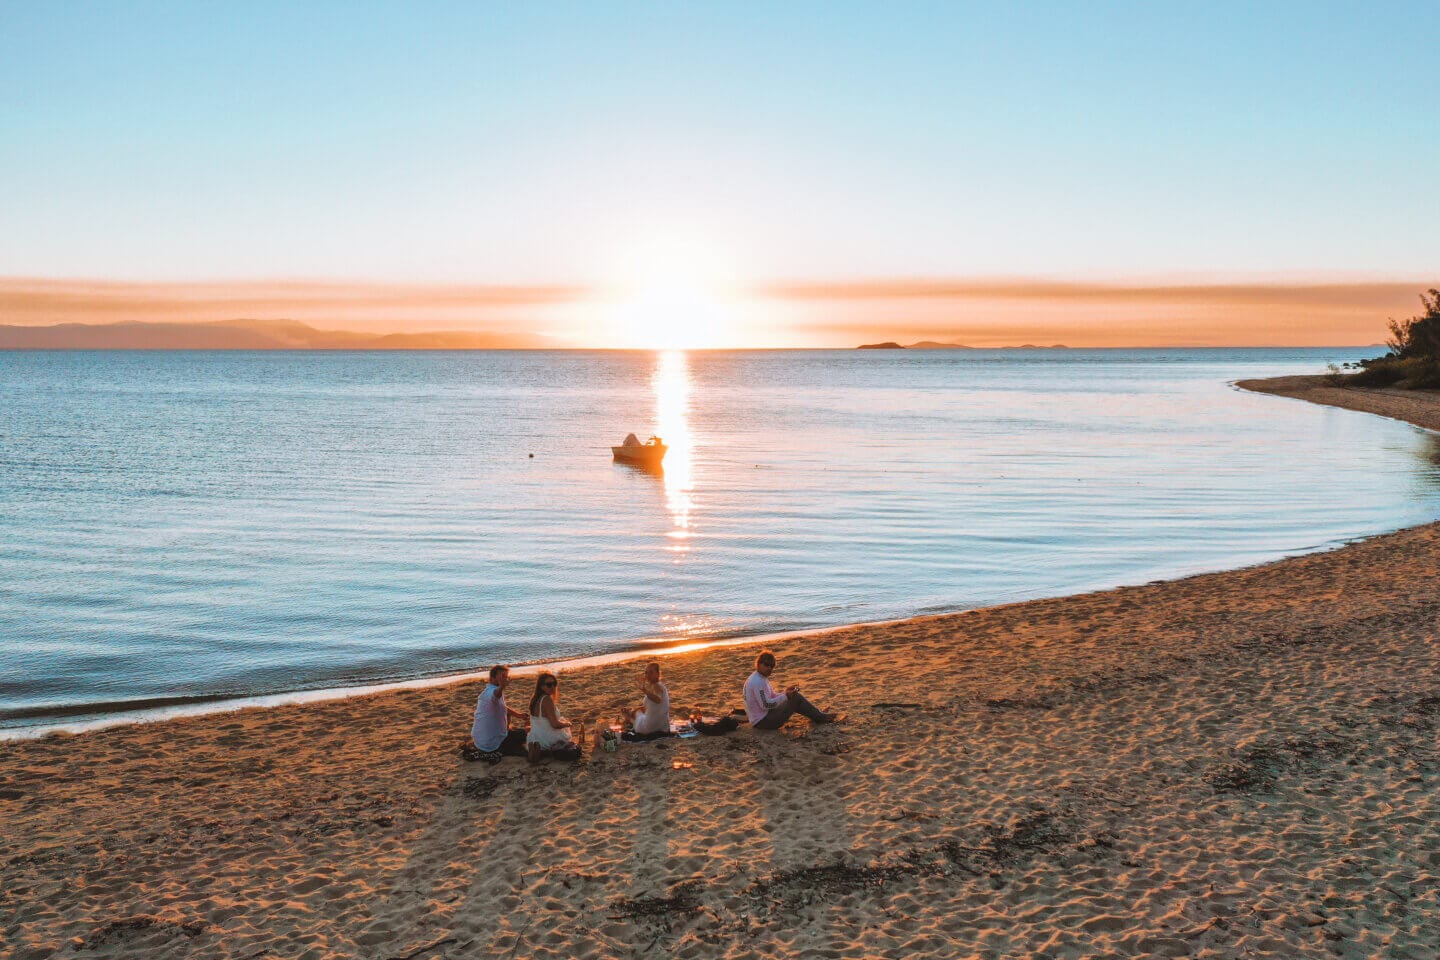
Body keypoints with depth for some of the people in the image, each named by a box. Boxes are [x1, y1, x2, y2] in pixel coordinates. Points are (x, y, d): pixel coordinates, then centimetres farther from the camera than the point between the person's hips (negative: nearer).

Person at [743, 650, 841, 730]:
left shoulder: (760, 678, 12)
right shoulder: (758, 682, -21)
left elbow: (773, 697, 15)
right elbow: (766, 705, -25)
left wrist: (786, 692, -1)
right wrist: (786, 695, -20)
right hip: (763, 722, -10)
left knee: (794, 697, 15)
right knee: (796, 698, -10)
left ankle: (818, 714, 19)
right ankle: (821, 718, 2)